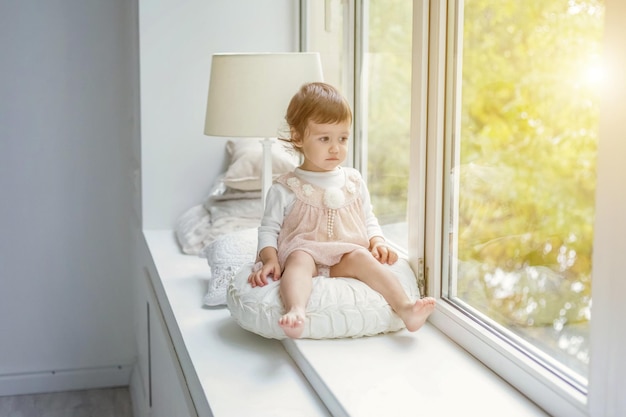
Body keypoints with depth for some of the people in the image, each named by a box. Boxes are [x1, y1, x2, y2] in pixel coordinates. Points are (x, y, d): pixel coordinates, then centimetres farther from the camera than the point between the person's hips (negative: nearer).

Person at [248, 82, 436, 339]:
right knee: (299, 259, -35)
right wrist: (270, 259, -11)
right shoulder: (285, 189, 6)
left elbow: (368, 220, 23)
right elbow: (269, 229, 7)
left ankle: (405, 309, -44)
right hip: (303, 252, -2)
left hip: (345, 258, 3)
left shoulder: (353, 181, 17)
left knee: (360, 256, -29)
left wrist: (378, 242, 2)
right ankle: (295, 311, -62)